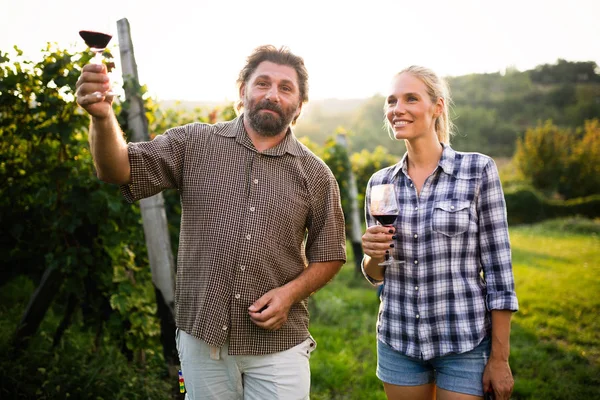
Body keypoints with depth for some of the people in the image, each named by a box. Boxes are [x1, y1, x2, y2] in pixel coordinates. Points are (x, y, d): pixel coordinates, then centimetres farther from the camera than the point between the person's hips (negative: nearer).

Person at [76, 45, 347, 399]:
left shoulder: (316, 174, 0)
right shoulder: (194, 144, 0)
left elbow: (329, 255, 5)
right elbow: (120, 169, -10)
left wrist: (291, 293, -12)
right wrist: (103, 117, -29)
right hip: (202, 335, 1)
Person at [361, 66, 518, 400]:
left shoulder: (478, 170, -7)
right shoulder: (380, 183, 3)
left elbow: (498, 269, -7)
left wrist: (500, 358, -8)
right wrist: (374, 254, -10)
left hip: (464, 344, -3)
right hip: (398, 341, 4)